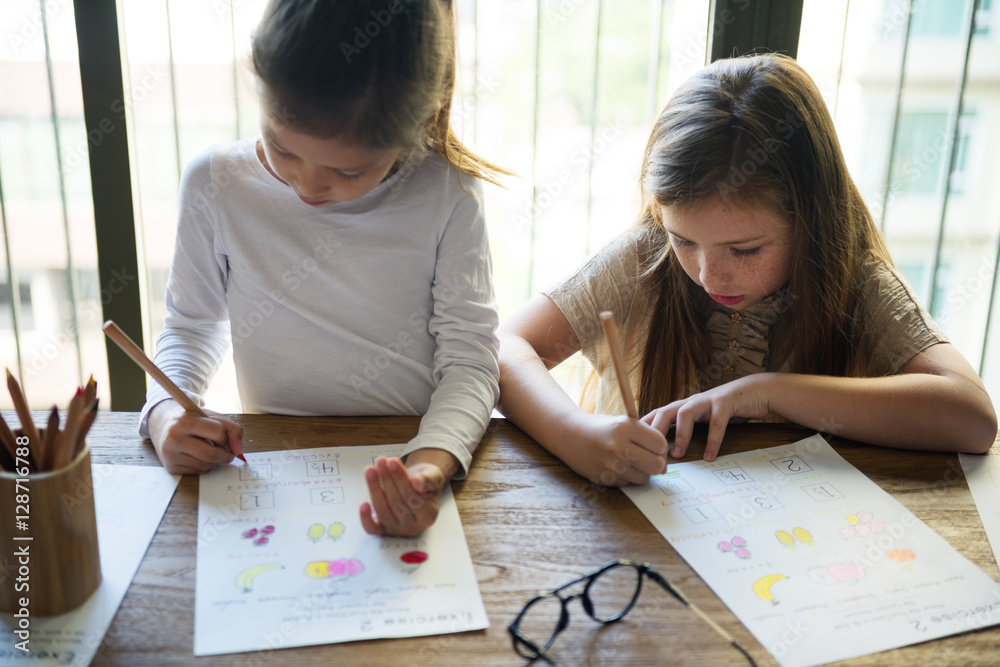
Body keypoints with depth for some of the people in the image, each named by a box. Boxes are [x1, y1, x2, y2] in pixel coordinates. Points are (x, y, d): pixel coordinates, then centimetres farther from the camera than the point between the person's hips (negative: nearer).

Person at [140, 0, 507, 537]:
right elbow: (190, 325, 9)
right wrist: (166, 413, -10)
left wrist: (430, 466, -29)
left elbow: (468, 360, -11)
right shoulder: (216, 185, -5)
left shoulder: (447, 195, -11)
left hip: (418, 455, -1)